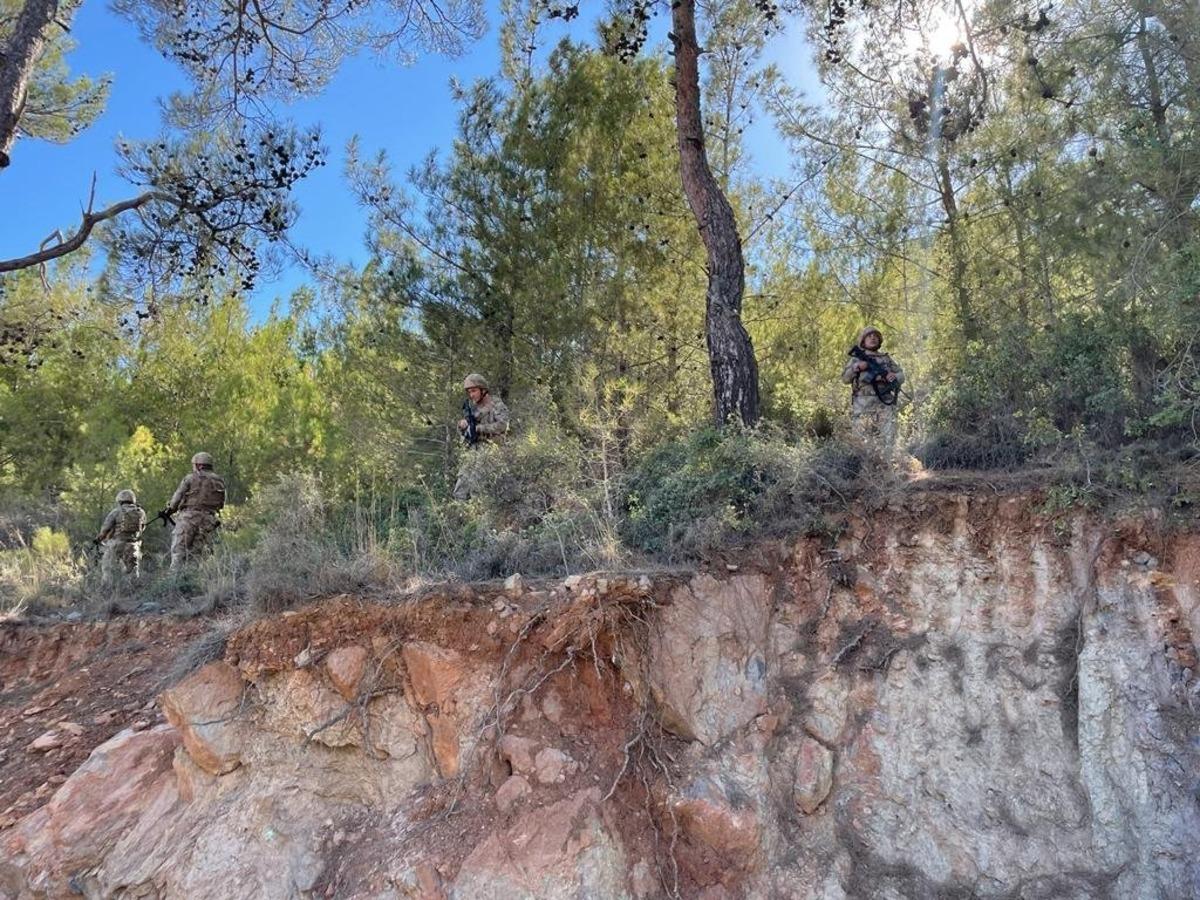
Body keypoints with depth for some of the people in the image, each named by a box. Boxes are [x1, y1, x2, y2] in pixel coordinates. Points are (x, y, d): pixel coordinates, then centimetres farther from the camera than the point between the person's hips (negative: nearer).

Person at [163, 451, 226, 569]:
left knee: (179, 548, 0)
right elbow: (221, 504, 12)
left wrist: (170, 509, 18)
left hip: (189, 516, -4)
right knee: (195, 550, 8)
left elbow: (178, 496, 2)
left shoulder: (190, 478, -1)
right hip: (208, 519, 4)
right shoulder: (219, 481, 11)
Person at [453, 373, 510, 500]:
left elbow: (501, 425, -20)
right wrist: (462, 426, -5)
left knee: (474, 485, -16)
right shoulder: (472, 406, 15)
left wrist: (478, 428, -16)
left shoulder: (496, 404, -3)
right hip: (472, 450, 7)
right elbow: (462, 432, 18)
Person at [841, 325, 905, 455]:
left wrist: (894, 376, -6)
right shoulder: (856, 359, 12)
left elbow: (901, 375, 17)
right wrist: (857, 367, -15)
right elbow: (845, 378, 2)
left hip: (884, 406, 1)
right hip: (862, 407, -1)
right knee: (862, 442, -2)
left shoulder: (886, 358, 18)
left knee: (888, 442, -7)